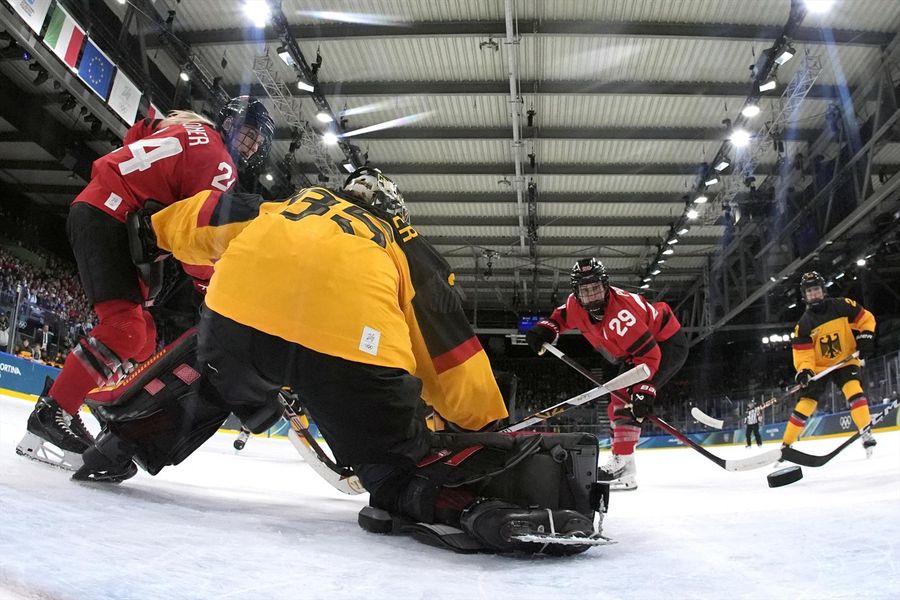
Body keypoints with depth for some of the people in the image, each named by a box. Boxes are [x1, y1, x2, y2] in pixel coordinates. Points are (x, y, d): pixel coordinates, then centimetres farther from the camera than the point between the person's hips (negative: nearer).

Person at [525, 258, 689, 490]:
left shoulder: (620, 314, -36)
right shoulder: (577, 304, -12)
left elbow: (648, 353, -35)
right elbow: (563, 315, 12)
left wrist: (643, 390, -39)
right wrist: (546, 328, -7)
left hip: (667, 344, -10)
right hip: (639, 348, 10)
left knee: (626, 397, -22)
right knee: (619, 399, 10)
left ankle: (623, 466, -21)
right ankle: (620, 460, 19)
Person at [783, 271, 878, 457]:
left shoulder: (842, 306, -10)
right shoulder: (804, 324, -10)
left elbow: (866, 318, 1)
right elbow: (802, 352, -12)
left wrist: (865, 337, -14)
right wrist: (804, 370, -28)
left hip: (845, 361, 0)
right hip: (819, 367, 0)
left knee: (854, 389, -29)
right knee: (805, 403, -5)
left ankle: (866, 432, -21)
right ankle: (786, 444, 0)